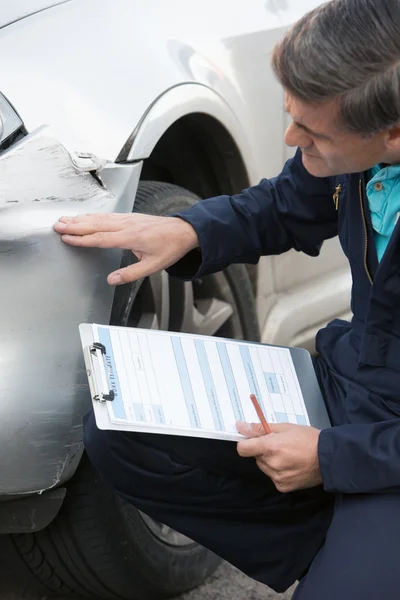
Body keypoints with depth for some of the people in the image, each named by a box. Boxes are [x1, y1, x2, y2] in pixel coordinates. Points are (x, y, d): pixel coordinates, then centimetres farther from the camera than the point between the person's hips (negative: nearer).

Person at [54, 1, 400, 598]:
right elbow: (282, 211, 13)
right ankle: (330, 545, 5)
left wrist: (331, 457, -18)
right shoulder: (350, 144, -11)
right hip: (341, 382, 7)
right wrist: (187, 232, -5)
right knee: (115, 436, -5)